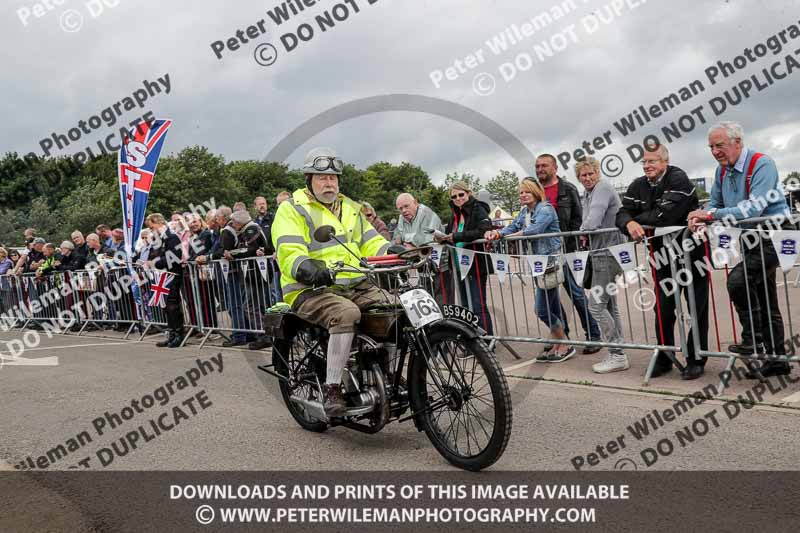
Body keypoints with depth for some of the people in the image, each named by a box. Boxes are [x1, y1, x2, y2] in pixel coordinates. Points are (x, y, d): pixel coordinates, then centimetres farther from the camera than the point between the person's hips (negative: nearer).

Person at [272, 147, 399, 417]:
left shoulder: (350, 208, 22)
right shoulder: (292, 209, 1)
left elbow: (371, 242, 16)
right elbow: (289, 254, -13)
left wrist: (391, 250, -5)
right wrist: (308, 268, -34)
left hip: (355, 286, 6)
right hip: (310, 290, -6)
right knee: (347, 314, -36)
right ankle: (331, 388, -26)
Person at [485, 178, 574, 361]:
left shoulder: (545, 209, -10)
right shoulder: (524, 212, 15)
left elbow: (534, 229, -25)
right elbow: (512, 228, 4)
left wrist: (504, 236, -20)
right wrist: (496, 233, -17)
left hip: (551, 260, -9)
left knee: (542, 309, -9)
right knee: (553, 306, 14)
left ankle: (566, 346, 5)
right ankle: (558, 346, 22)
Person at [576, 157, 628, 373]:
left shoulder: (603, 188, -12)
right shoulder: (588, 194, 17)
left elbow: (592, 222, -23)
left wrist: (583, 230, -3)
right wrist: (587, 236, -4)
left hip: (607, 253, -10)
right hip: (600, 253, 10)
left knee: (597, 305, -9)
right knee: (609, 306, 14)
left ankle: (617, 355, -1)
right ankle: (617, 353, 23)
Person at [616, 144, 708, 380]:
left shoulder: (678, 179, -16)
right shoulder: (638, 186, 3)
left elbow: (665, 215, -29)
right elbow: (622, 214, -5)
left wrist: (638, 219, -14)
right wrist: (629, 223, -28)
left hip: (690, 251, -5)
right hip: (662, 255, 6)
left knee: (697, 307, 4)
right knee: (663, 309, 10)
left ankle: (696, 359, 14)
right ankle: (664, 357, 21)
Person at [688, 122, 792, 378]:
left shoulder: (761, 164, -18)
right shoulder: (722, 171, 6)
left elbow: (754, 207, -30)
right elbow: (715, 203, 11)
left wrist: (711, 215, -31)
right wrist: (702, 217, -12)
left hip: (773, 236, -9)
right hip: (751, 239, 9)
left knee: (739, 279, -26)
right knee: (764, 298, 13)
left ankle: (754, 338, -10)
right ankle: (776, 358, 23)